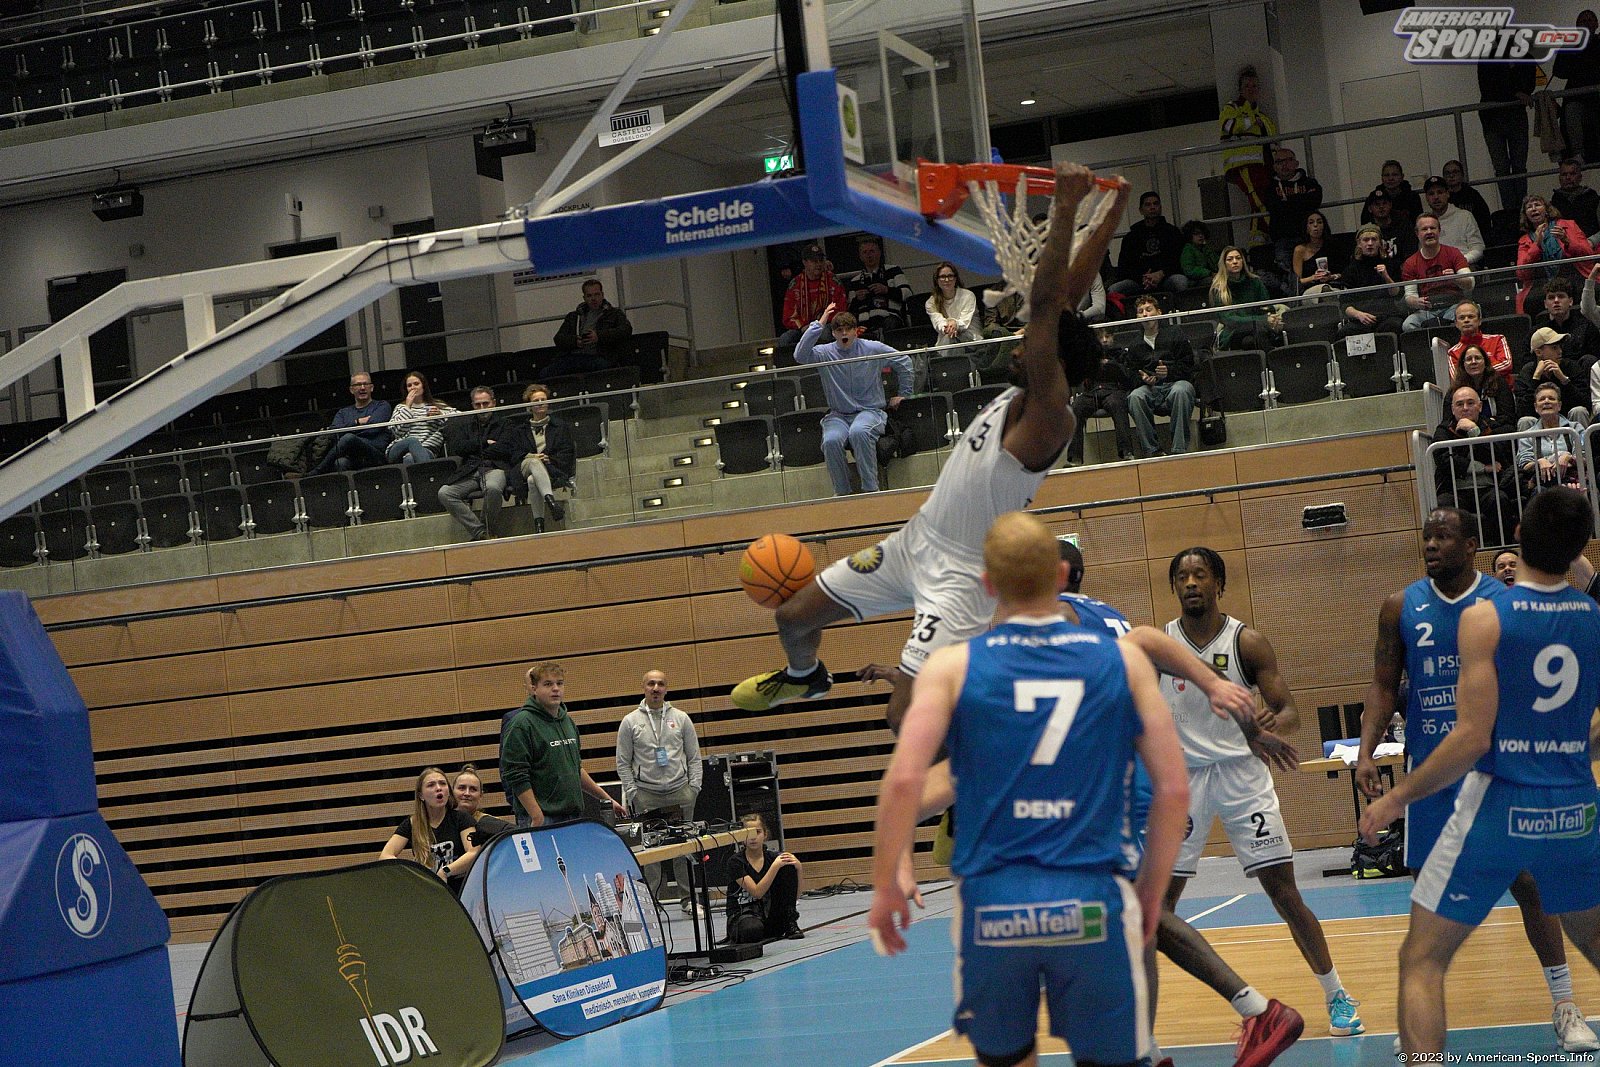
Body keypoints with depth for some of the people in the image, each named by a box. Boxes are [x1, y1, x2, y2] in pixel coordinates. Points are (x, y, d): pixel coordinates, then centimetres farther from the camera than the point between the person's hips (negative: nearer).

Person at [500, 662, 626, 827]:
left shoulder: (567, 721, 17)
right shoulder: (521, 724, -9)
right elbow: (516, 777, -15)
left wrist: (606, 799, 26)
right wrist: (537, 818, -20)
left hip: (573, 818, 7)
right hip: (541, 819, -7)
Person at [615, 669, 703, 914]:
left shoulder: (680, 719, 8)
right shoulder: (630, 722, 4)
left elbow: (694, 757, 11)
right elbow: (623, 763, 5)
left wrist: (694, 787, 0)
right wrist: (631, 793, -4)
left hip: (680, 793, 1)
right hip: (646, 795, -1)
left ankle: (689, 898, 10)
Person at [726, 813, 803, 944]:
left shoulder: (772, 858, 2)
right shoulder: (737, 861, -9)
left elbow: (795, 895, -1)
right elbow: (757, 892, -21)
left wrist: (798, 868, -18)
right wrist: (775, 866, -27)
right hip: (741, 915, -5)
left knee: (789, 868, -12)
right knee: (753, 930, -45)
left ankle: (790, 924, -10)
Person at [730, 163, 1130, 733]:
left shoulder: (1048, 418, -25)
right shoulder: (1022, 393, -1)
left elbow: (1049, 306, -35)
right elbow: (1067, 297, 2)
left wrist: (1066, 210, -40)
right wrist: (1110, 209, 4)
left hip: (959, 573, -9)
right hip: (918, 539, 9)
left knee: (907, 717, -19)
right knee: (794, 617, 21)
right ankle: (804, 676, 57)